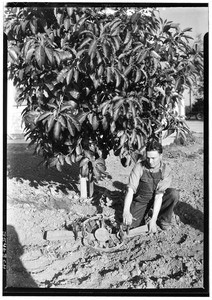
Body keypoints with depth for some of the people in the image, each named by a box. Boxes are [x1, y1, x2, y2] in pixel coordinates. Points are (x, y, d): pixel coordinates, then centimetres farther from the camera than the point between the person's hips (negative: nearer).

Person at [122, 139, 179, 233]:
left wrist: (153, 220, -33)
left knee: (174, 193, -28)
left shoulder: (166, 171, -18)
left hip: (158, 201, 0)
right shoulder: (139, 167, -19)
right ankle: (147, 215, 7)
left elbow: (159, 195, -26)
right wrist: (126, 211, -43)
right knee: (129, 223, -24)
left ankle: (164, 220, -5)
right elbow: (130, 189, -28)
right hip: (141, 202, 0)